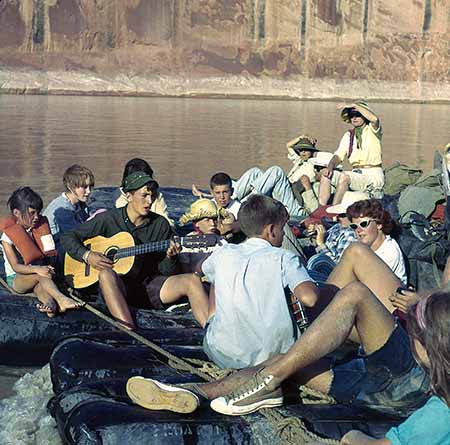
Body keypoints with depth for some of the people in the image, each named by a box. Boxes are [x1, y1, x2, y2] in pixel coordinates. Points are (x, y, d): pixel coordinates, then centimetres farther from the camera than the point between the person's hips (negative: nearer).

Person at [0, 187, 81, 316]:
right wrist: (37, 269, -36)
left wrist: (47, 268, -15)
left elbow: (47, 256, 7)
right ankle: (61, 299, -49)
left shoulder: (39, 230, 3)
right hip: (16, 279, -4)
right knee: (40, 275, -34)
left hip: (37, 277, 4)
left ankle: (49, 303, -59)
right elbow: (16, 266, -20)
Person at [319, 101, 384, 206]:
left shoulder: (372, 130, 0)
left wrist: (355, 105, -16)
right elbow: (339, 155, 9)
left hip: (373, 175, -7)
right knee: (326, 175, -10)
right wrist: (330, 167, -12)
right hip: (356, 173, 7)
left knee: (344, 177, -31)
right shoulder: (348, 135, 17)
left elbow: (374, 119, -25)